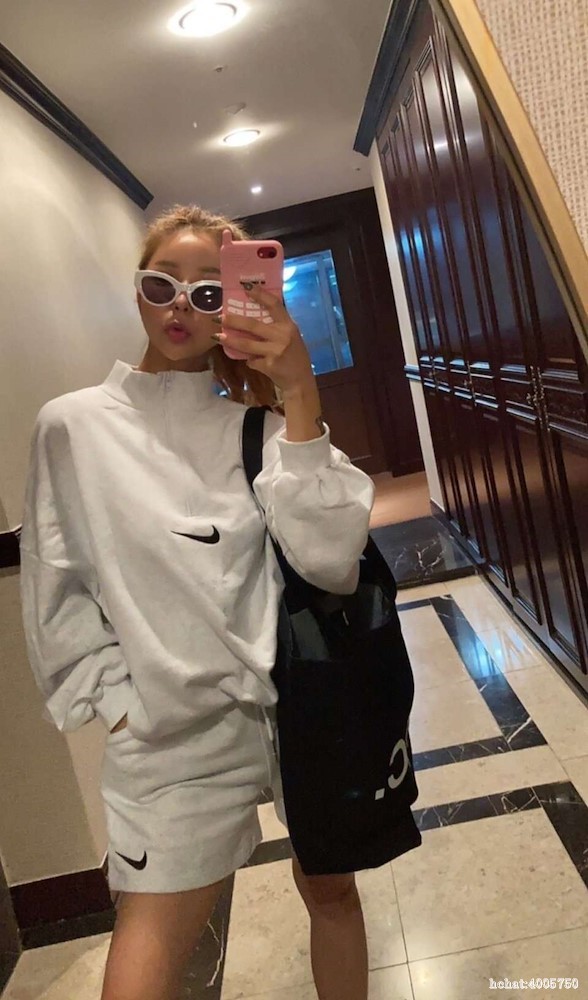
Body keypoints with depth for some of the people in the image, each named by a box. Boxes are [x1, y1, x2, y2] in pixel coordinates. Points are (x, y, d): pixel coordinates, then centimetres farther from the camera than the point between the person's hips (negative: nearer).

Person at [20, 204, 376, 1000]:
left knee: (330, 888, 18)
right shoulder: (73, 424, 0)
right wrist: (114, 697, -5)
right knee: (156, 934, 1)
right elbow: (56, 593, 4)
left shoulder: (257, 418, 0)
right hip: (178, 724, -1)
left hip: (306, 692, 2)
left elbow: (330, 562, -15)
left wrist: (299, 398, -21)